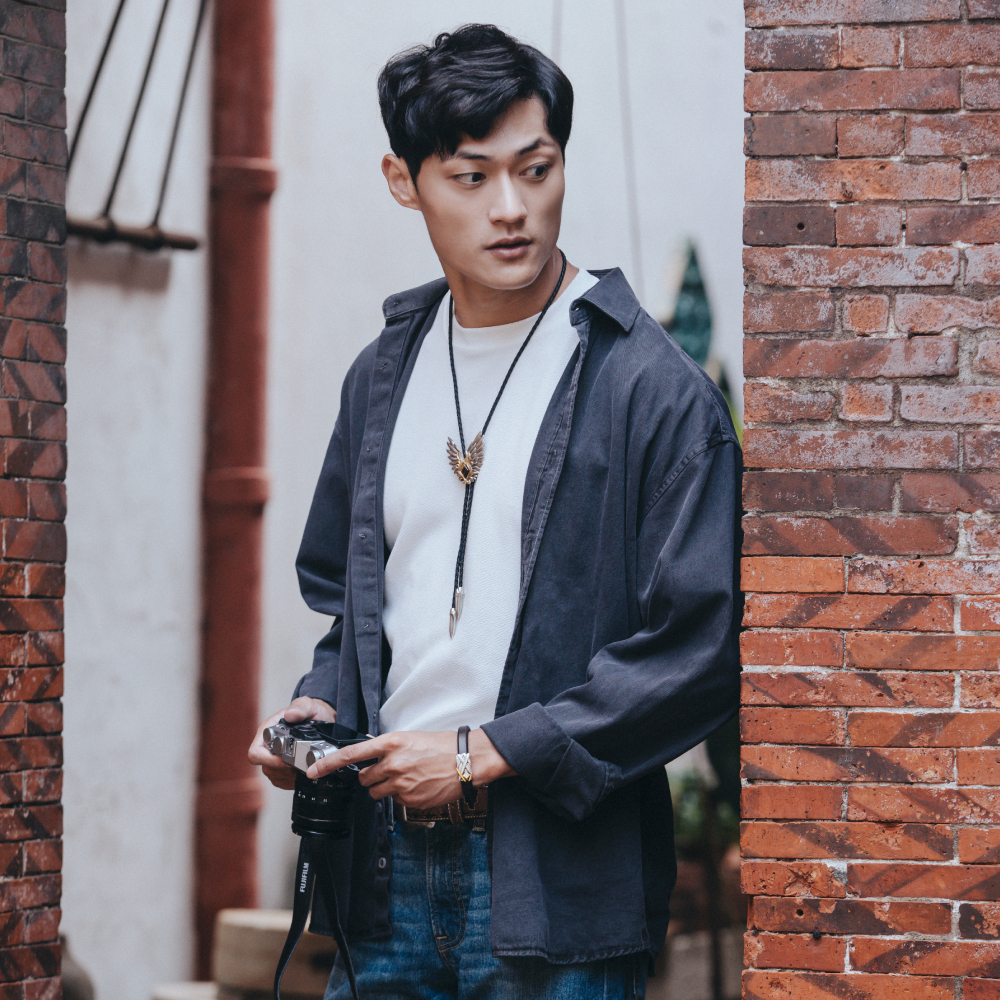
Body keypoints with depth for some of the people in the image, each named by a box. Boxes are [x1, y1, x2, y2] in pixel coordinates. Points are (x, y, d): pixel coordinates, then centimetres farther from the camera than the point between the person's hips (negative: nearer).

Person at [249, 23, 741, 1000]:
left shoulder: (654, 388, -8)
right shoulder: (384, 372, 11)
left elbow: (697, 650, -13)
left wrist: (485, 755, -14)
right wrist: (323, 707, 3)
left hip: (558, 878, -5)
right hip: (386, 864, 5)